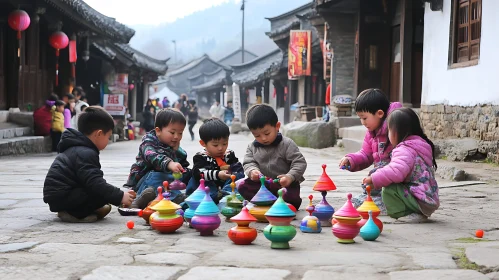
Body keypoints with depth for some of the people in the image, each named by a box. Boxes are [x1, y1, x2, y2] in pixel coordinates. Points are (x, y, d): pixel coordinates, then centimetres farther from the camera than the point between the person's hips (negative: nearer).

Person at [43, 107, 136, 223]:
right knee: (103, 194, -18)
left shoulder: (76, 149, 17)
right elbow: (95, 184, -25)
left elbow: (91, 181, 23)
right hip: (61, 197, -11)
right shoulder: (86, 154, -17)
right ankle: (73, 213, -14)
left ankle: (70, 210, 3)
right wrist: (120, 196, -19)